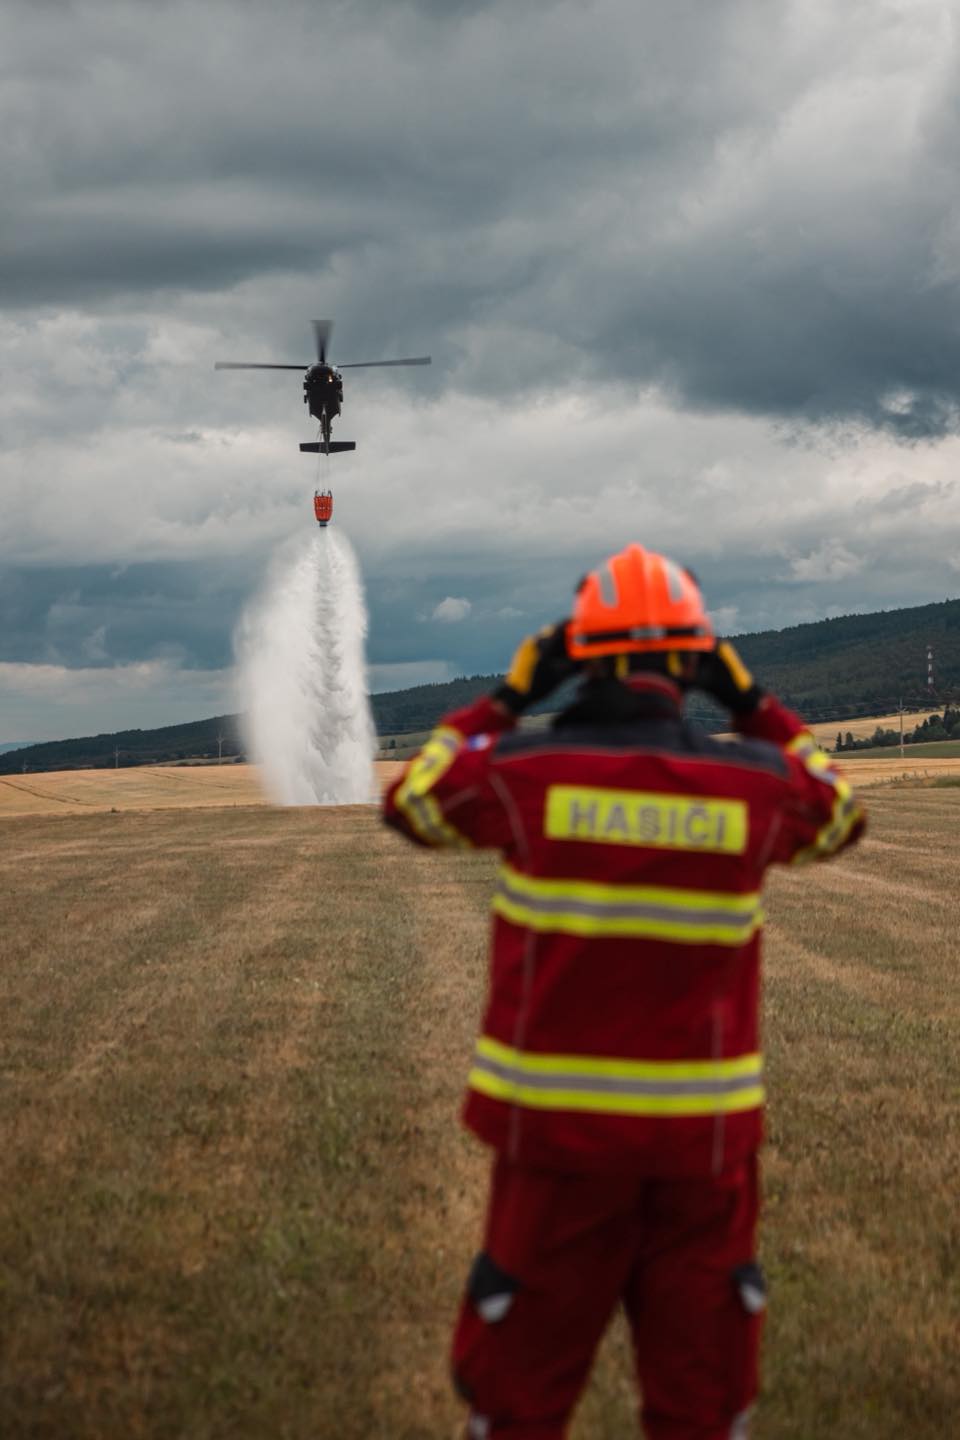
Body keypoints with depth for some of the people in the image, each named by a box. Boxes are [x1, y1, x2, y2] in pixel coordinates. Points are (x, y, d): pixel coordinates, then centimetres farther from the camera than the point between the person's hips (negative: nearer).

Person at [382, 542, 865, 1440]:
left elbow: (411, 800, 11)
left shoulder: (524, 770, -9)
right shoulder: (754, 783, -5)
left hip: (557, 1127, -1)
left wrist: (505, 700, 15)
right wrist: (753, 706, 16)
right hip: (703, 1131, 1)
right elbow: (839, 812, 18)